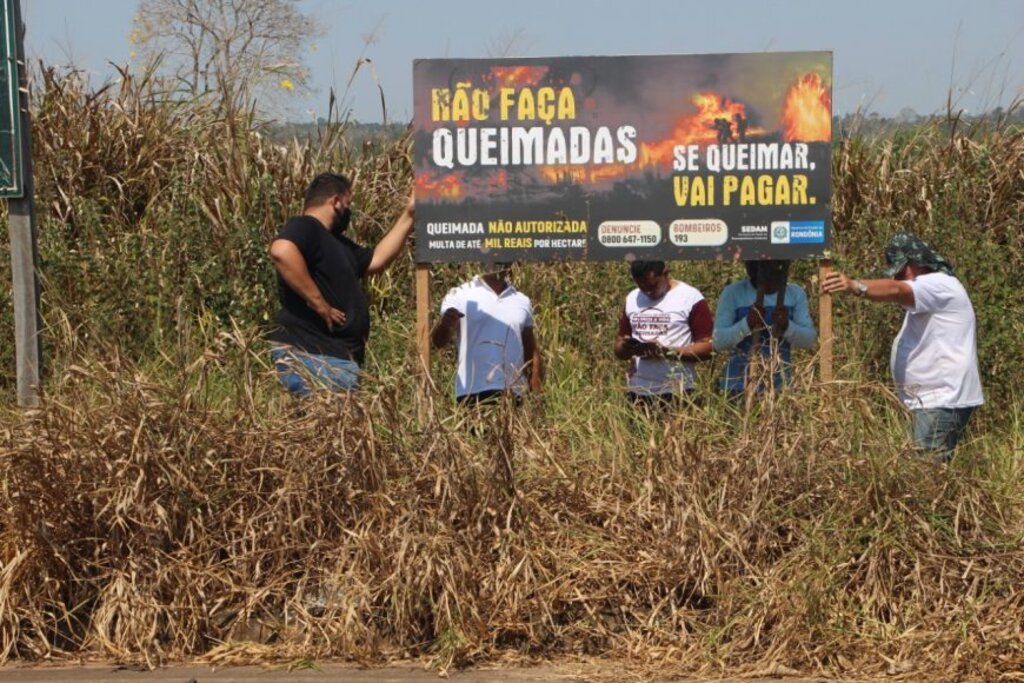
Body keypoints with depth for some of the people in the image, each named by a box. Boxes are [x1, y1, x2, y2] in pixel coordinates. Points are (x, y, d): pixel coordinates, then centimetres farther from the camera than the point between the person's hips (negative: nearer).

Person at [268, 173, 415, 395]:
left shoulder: (335, 241, 24)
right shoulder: (305, 227, -9)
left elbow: (376, 260, 32)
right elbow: (281, 251, -31)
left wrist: (407, 217, 30)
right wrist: (317, 302, -27)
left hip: (337, 357, 11)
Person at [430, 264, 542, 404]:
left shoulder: (522, 301, 14)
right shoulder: (460, 296, 1)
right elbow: (438, 341, -10)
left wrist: (536, 394, 7)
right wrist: (445, 325, -34)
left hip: (514, 394, 4)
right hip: (474, 393, -4)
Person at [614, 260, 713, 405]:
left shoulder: (690, 297, -4)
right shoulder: (631, 299, 13)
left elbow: (707, 347, -7)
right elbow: (619, 350, 17)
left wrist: (666, 352, -18)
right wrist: (626, 348, -7)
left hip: (676, 392, -4)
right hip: (638, 392, 4)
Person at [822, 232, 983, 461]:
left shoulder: (940, 285, -12)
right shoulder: (925, 291, 25)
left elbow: (895, 291, -30)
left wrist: (855, 287, -45)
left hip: (942, 402, -10)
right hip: (926, 401, 10)